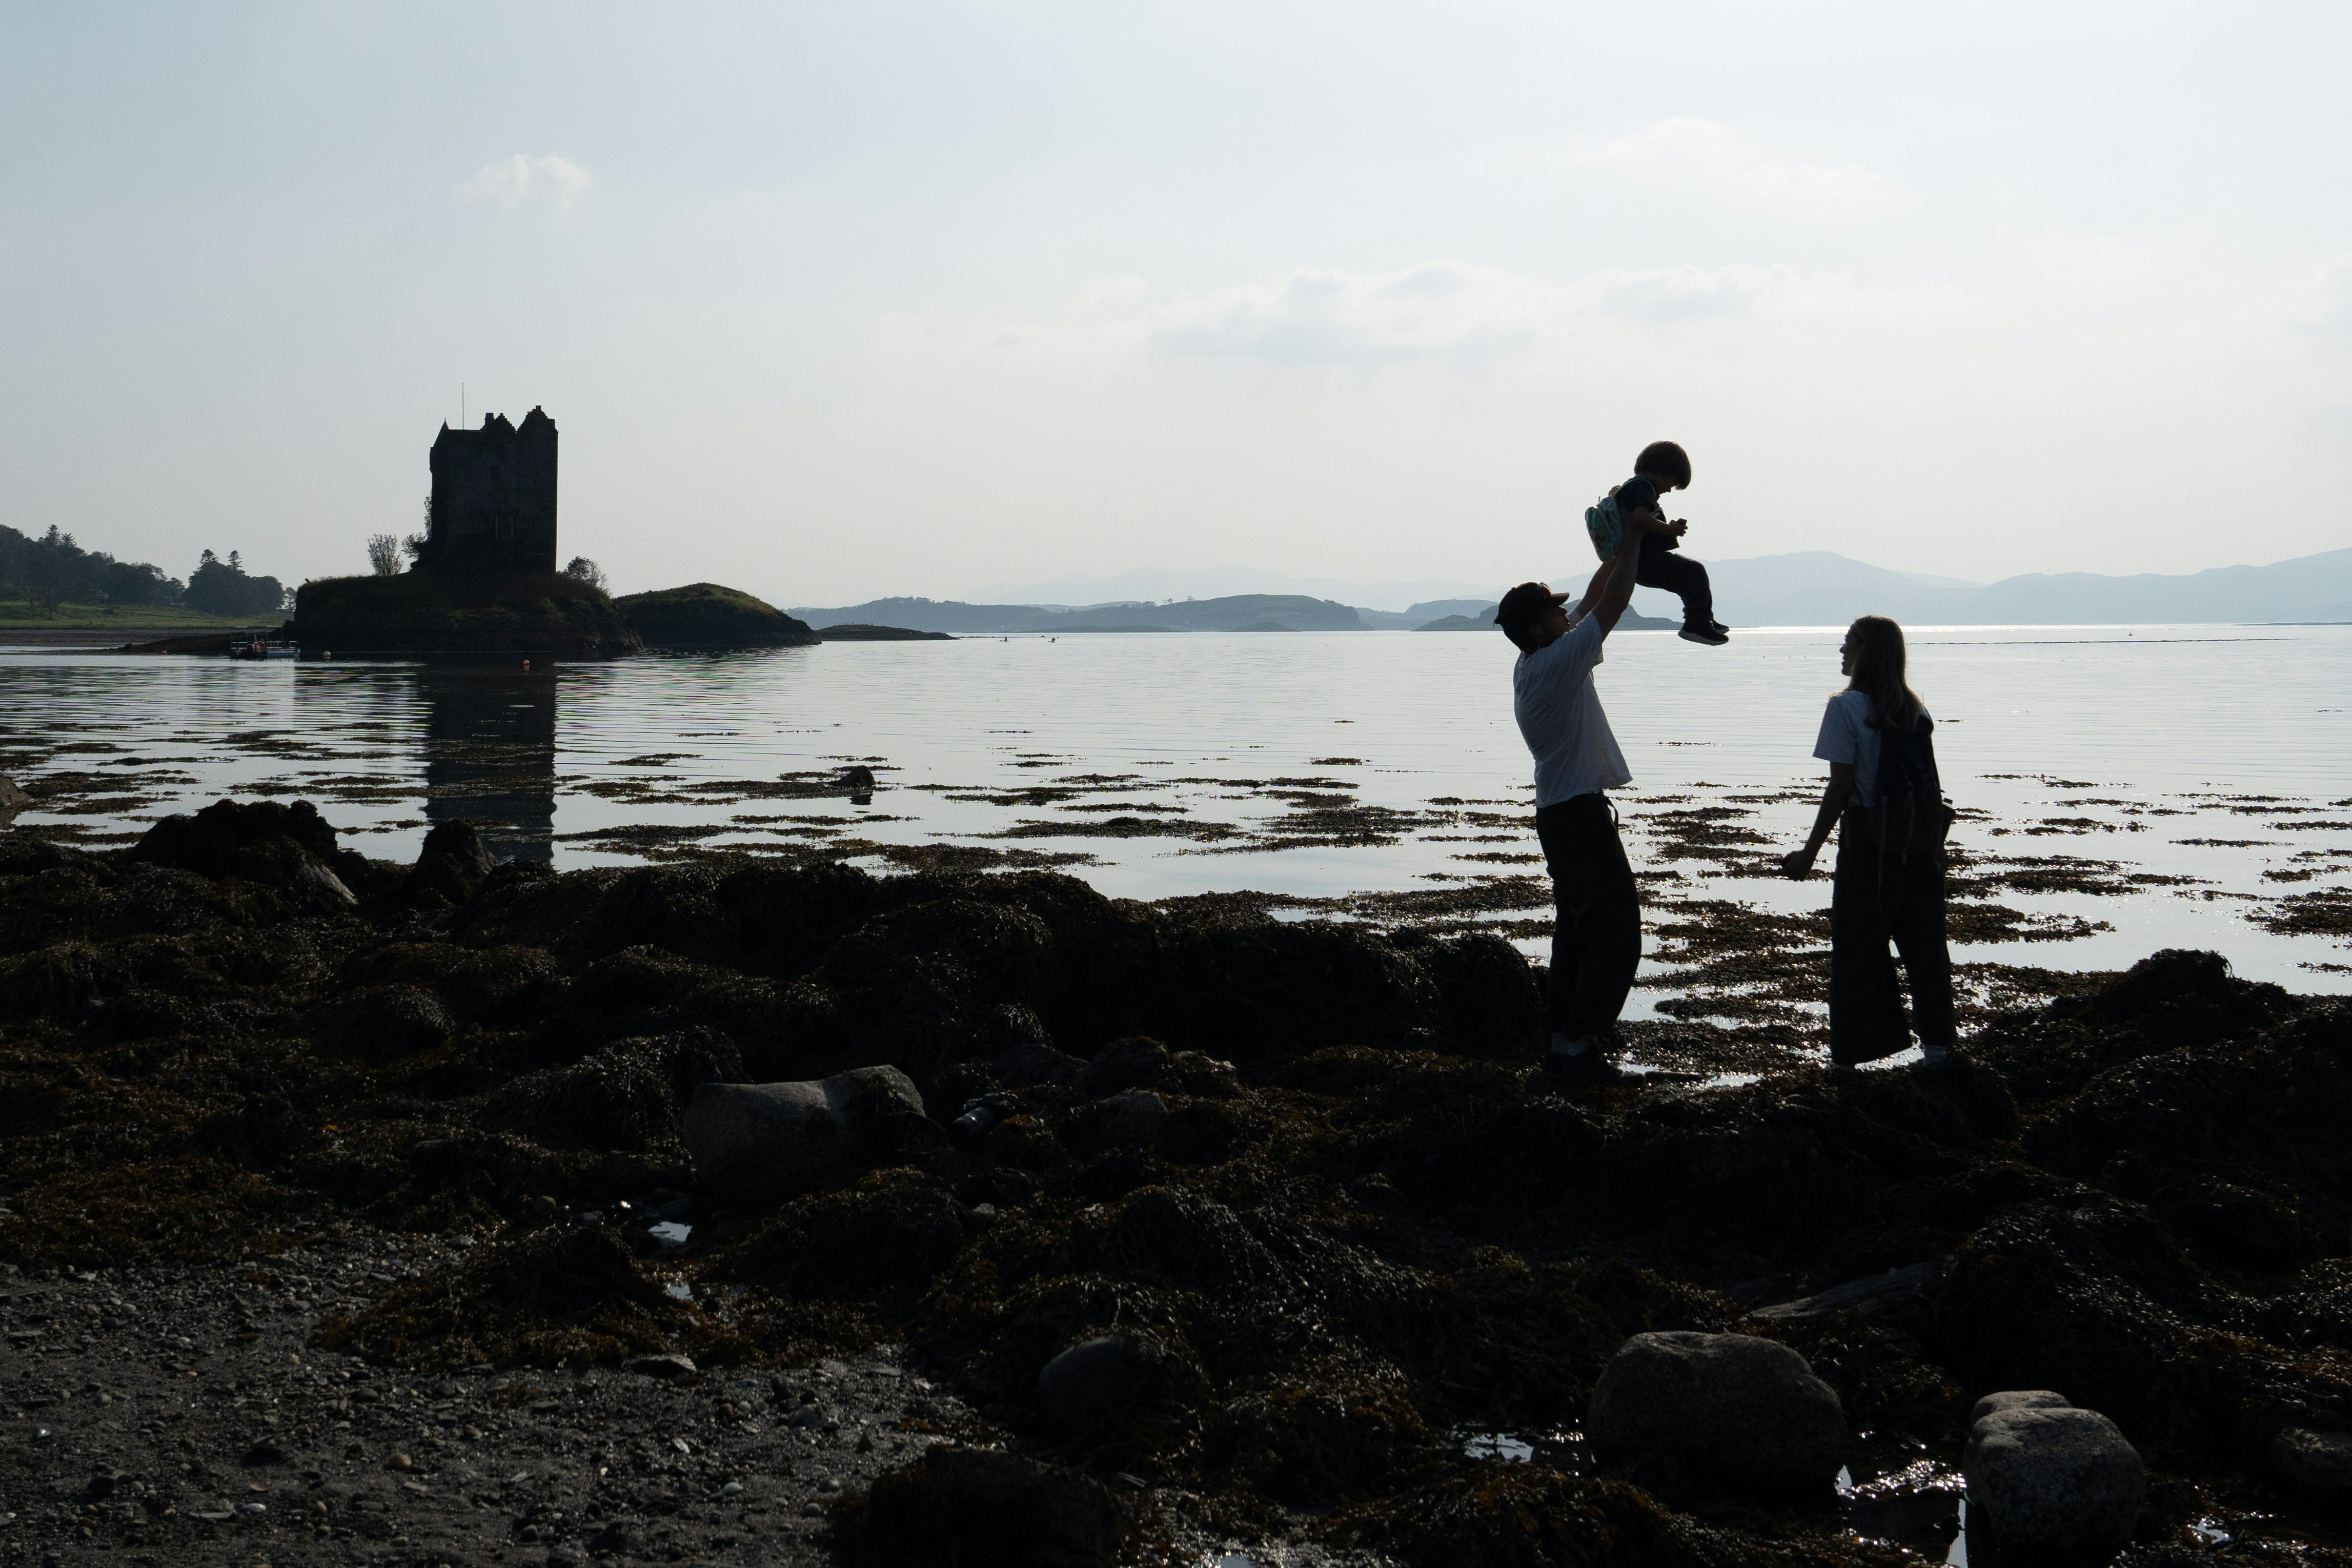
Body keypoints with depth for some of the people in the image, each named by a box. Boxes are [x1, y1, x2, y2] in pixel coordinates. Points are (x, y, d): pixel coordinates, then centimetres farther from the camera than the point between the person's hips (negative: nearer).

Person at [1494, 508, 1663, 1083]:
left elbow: (1594, 599, 20)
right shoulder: (1559, 660, -17)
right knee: (1618, 932, -7)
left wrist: (1622, 547, 20)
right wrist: (1633, 538, -3)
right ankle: (1582, 1045, -9)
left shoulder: (1532, 663, 10)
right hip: (1581, 814, -10)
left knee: (1577, 929, 16)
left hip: (1557, 814, 10)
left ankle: (1561, 1040, 17)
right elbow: (1614, 600, -14)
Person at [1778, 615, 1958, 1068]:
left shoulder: (1847, 707, -11)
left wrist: (1810, 853, -9)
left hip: (1870, 841, -6)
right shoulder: (1916, 708, 7)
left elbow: (1841, 788, -14)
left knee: (1858, 945, 2)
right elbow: (1926, 780, 6)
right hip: (1922, 841, 6)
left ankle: (1855, 1050, 4)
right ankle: (1937, 1039, 18)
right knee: (1924, 940, 13)